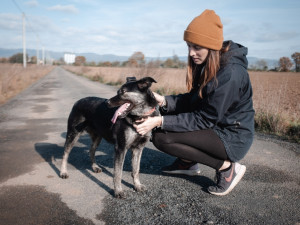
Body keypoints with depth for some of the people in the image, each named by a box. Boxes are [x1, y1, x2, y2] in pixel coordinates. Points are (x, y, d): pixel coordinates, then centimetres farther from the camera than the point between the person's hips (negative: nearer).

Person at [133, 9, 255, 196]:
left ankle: (227, 167, -7)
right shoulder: (205, 64, 0)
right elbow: (192, 100, 4)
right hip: (216, 125, 9)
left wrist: (160, 122, -26)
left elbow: (205, 119, -24)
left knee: (161, 137, -18)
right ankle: (189, 162, 16)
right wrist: (163, 100, -13)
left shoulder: (230, 73, -27)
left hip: (233, 138, -9)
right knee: (167, 112, 6)